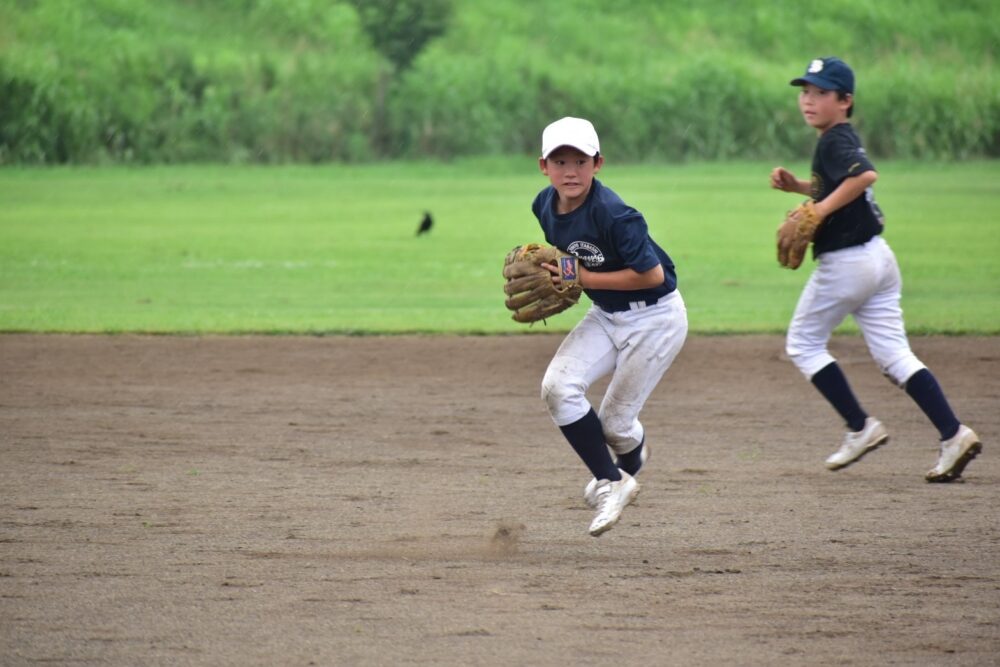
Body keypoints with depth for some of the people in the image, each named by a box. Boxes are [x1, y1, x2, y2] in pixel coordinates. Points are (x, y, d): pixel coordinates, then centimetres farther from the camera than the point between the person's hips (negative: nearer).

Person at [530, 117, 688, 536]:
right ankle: (611, 483, 1)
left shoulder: (613, 215, -28)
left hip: (655, 318, -7)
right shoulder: (545, 207, -5)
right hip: (605, 316, 7)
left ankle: (630, 464, 39)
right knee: (558, 387, -15)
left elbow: (651, 274, -27)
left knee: (614, 423, 0)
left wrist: (586, 279, -24)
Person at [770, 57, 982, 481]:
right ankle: (953, 434, -5)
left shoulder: (835, 141, -14)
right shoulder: (841, 139, 15)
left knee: (803, 345, 7)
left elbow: (865, 175, -33)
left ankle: (860, 427, 4)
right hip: (877, 257, 9)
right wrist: (798, 186, 17)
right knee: (894, 355, 6)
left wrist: (821, 209, -27)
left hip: (844, 263, -9)